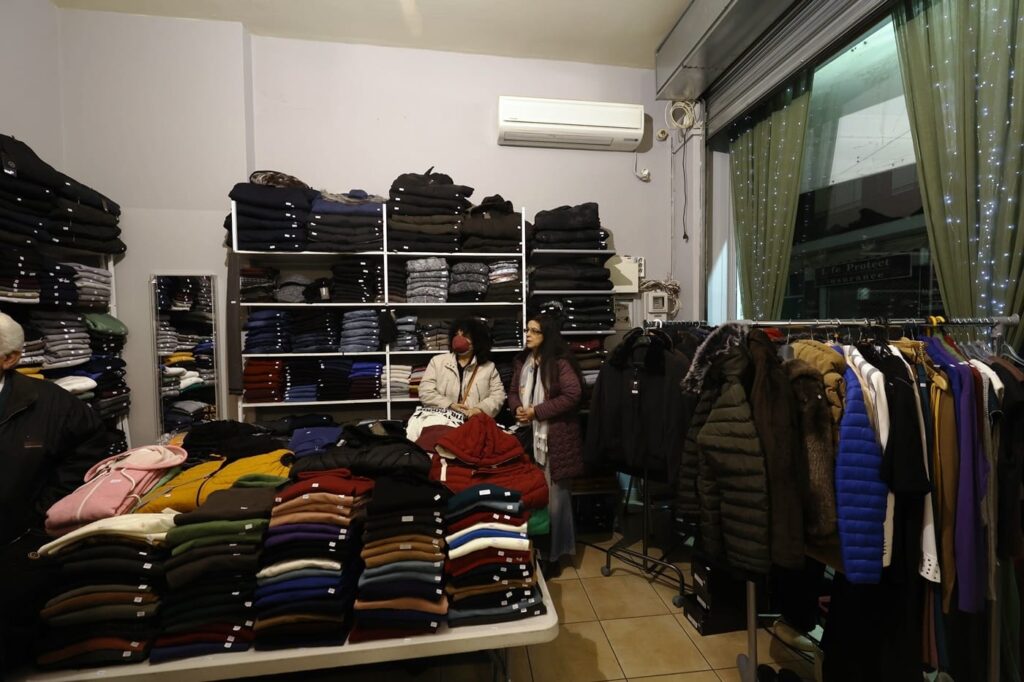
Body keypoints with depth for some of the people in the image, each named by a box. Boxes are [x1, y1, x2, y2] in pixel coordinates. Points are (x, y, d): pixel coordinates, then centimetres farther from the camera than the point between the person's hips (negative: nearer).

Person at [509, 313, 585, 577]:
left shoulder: (561, 362, -12)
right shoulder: (523, 361, 9)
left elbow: (573, 395, -19)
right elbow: (513, 392, 16)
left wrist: (537, 411, -17)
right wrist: (518, 409, -6)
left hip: (555, 437, -6)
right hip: (530, 436, 6)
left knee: (553, 495, 5)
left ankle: (554, 554, 23)